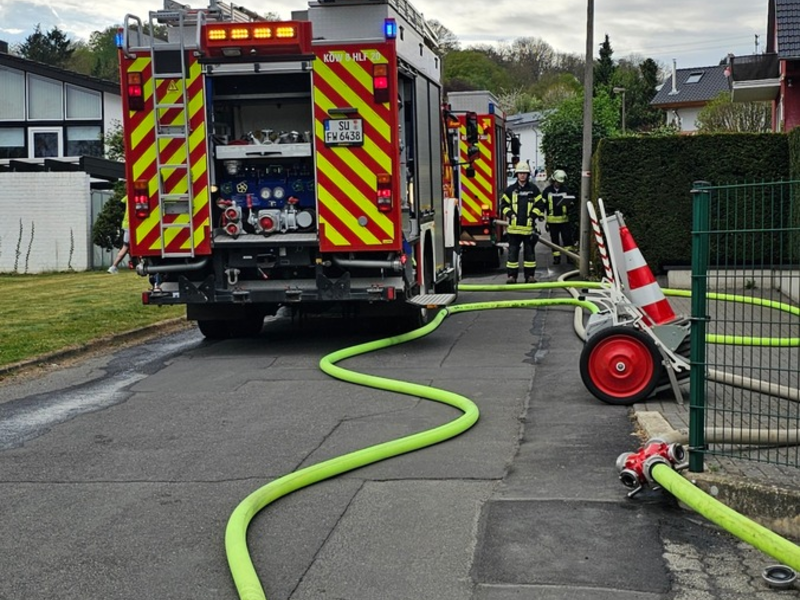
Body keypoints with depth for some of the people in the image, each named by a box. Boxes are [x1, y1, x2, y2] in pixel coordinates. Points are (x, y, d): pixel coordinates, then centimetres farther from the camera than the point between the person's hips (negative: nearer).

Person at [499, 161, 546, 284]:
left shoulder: (534, 189, 5)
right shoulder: (510, 189, 6)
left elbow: (540, 205, 5)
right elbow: (503, 204, 10)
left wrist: (533, 215, -7)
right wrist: (510, 214, -5)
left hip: (529, 226, 0)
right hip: (514, 227, 0)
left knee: (529, 251, 5)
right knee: (513, 251, 2)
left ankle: (530, 275, 11)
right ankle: (512, 276, 6)